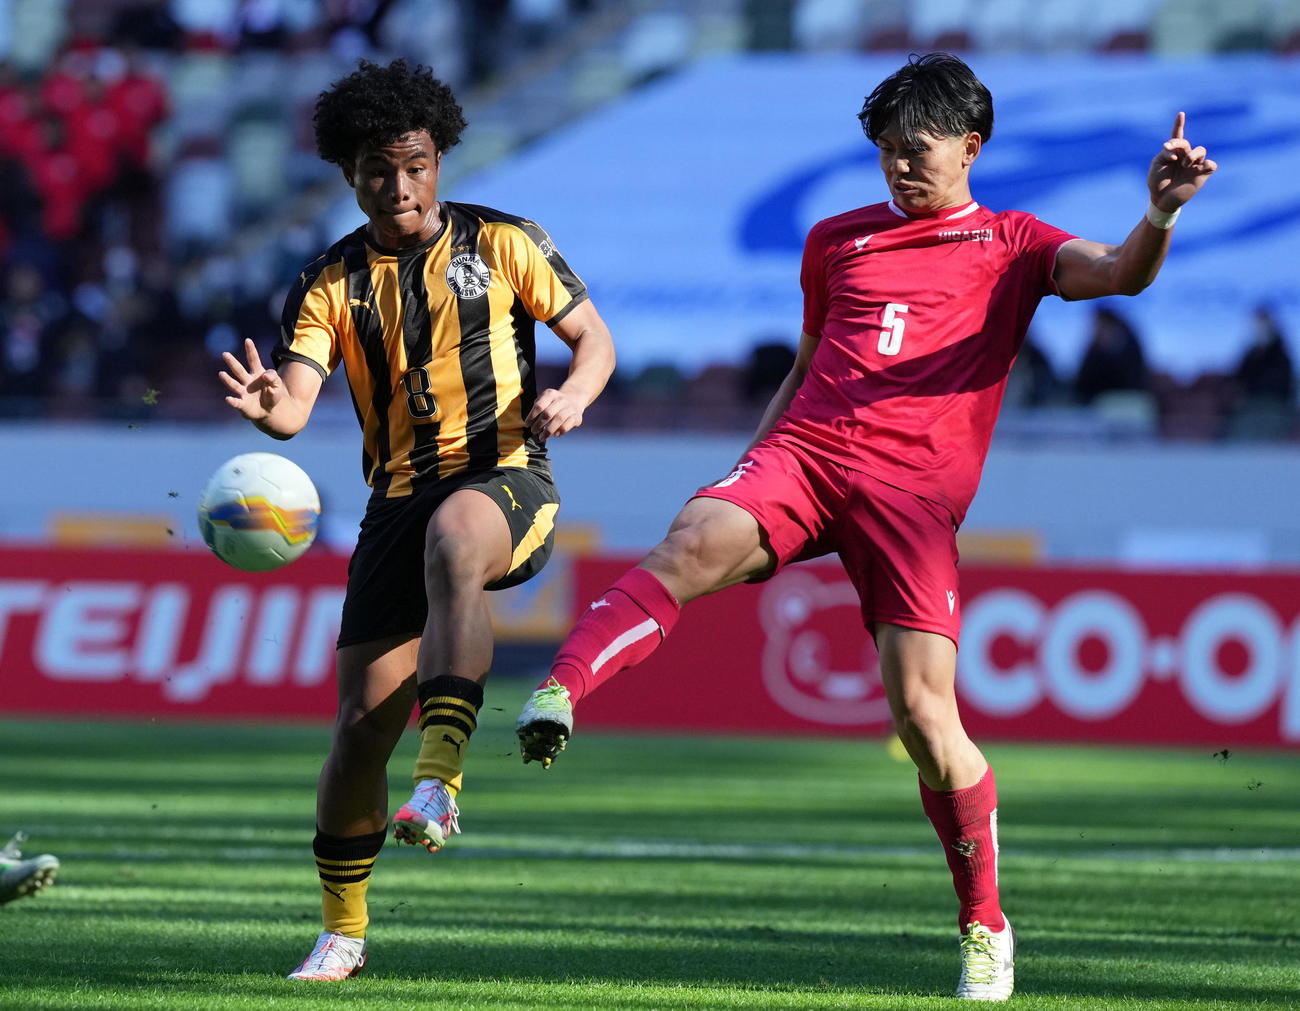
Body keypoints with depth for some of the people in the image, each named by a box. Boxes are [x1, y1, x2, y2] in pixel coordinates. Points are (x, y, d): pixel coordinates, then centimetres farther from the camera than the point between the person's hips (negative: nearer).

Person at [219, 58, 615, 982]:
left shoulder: (501, 244, 5)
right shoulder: (333, 284, 8)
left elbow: (593, 336, 10)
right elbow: (295, 406, -5)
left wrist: (570, 394, -13)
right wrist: (265, 404, -29)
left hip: (505, 477, -3)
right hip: (399, 499, 3)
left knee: (453, 539, -42)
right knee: (362, 725, -2)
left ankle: (440, 781, -48)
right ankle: (343, 932, 17)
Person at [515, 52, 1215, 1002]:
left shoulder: (1011, 245, 13)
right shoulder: (836, 240, 24)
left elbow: (1119, 274, -5)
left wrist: (1160, 216, -27)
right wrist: (750, 466, 23)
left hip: (915, 486, -3)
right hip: (804, 452, 3)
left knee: (923, 711, -12)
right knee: (693, 544, -31)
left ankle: (985, 927, 5)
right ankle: (557, 694, -46)